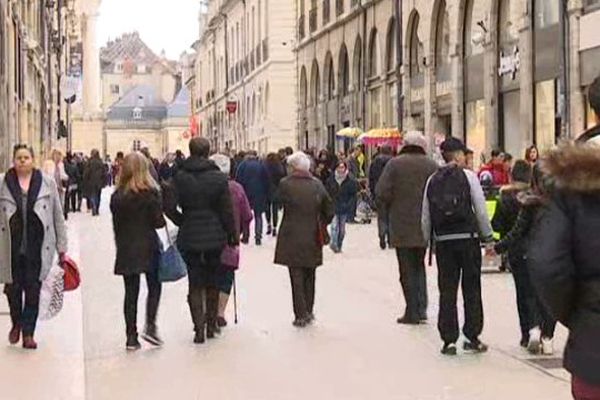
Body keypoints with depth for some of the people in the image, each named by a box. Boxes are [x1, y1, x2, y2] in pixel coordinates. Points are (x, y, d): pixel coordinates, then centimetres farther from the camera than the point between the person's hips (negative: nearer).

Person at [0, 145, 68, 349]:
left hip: (38, 248, 0)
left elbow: (58, 217, 6)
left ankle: (28, 333, 15)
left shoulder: (48, 183, 2)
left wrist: (61, 247, 4)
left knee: (33, 291, 3)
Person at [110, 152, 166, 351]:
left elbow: (116, 225, 6)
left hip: (126, 250, 3)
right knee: (154, 287, 12)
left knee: (131, 292, 8)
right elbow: (158, 221, -10)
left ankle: (131, 337, 7)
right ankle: (150, 326, -4)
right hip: (148, 247, -3)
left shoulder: (117, 196, 2)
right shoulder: (151, 193, -8)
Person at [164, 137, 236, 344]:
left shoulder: (179, 177, -6)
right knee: (212, 282, 15)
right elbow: (227, 211, -5)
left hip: (189, 238, 0)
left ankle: (199, 329, -2)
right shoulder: (219, 178, -6)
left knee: (195, 284, 6)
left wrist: (183, 223, 4)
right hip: (215, 237, 1)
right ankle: (211, 325, 21)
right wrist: (232, 235, 5)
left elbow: (169, 207, -12)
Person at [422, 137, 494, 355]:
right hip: (468, 238, -3)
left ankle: (449, 340, 5)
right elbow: (481, 210, -6)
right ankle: (472, 337, 10)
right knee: (471, 289, 7)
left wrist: (426, 241, 15)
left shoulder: (432, 181, 6)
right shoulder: (468, 176, -4)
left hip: (443, 240, 3)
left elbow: (426, 217, 6)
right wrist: (488, 238, 2)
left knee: (447, 290, 6)